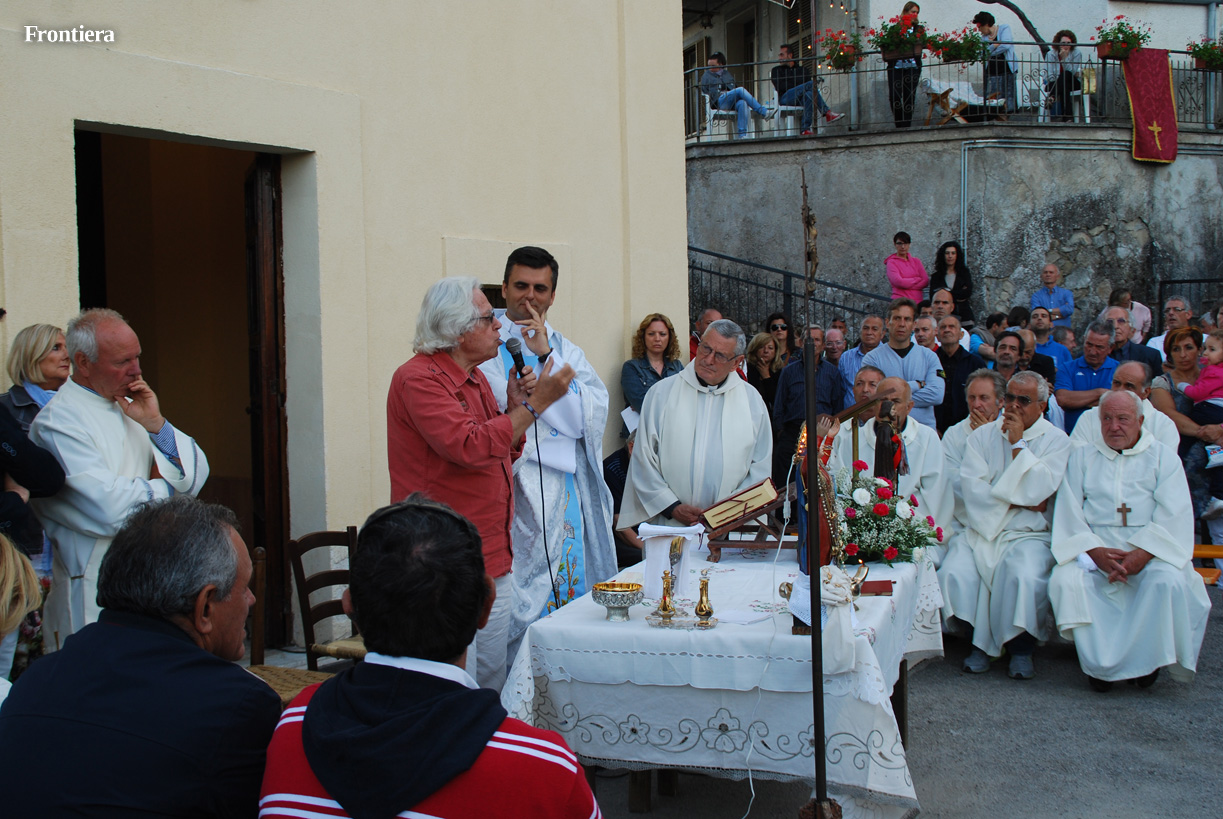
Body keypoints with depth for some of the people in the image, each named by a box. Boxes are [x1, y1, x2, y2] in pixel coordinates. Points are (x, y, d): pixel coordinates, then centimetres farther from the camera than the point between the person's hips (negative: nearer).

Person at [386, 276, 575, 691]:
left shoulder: (475, 377, 15)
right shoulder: (418, 379, -14)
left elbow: (503, 453, 21)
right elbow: (471, 447, -25)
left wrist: (515, 405, 3)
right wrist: (534, 404, -19)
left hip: (493, 558, 9)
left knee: (492, 680, 16)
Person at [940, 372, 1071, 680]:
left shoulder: (1056, 440, 4)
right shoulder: (982, 436, 10)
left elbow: (1036, 492, -11)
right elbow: (972, 487, -3)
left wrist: (1018, 443, -9)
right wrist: (1019, 502, -10)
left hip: (1029, 534, -2)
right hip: (982, 530, 2)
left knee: (1024, 576, -32)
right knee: (954, 573, -24)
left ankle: (1021, 649, -7)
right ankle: (979, 642, -2)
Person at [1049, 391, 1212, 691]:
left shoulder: (1162, 456, 11)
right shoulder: (1081, 457, 16)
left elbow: (1174, 517, -1)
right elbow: (1069, 512, 5)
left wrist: (1142, 554, -18)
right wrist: (1095, 551, -14)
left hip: (1151, 550, -1)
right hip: (1094, 548, 1)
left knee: (1170, 582, -32)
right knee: (1065, 580, -28)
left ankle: (1146, 658, -12)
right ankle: (1101, 663, -17)